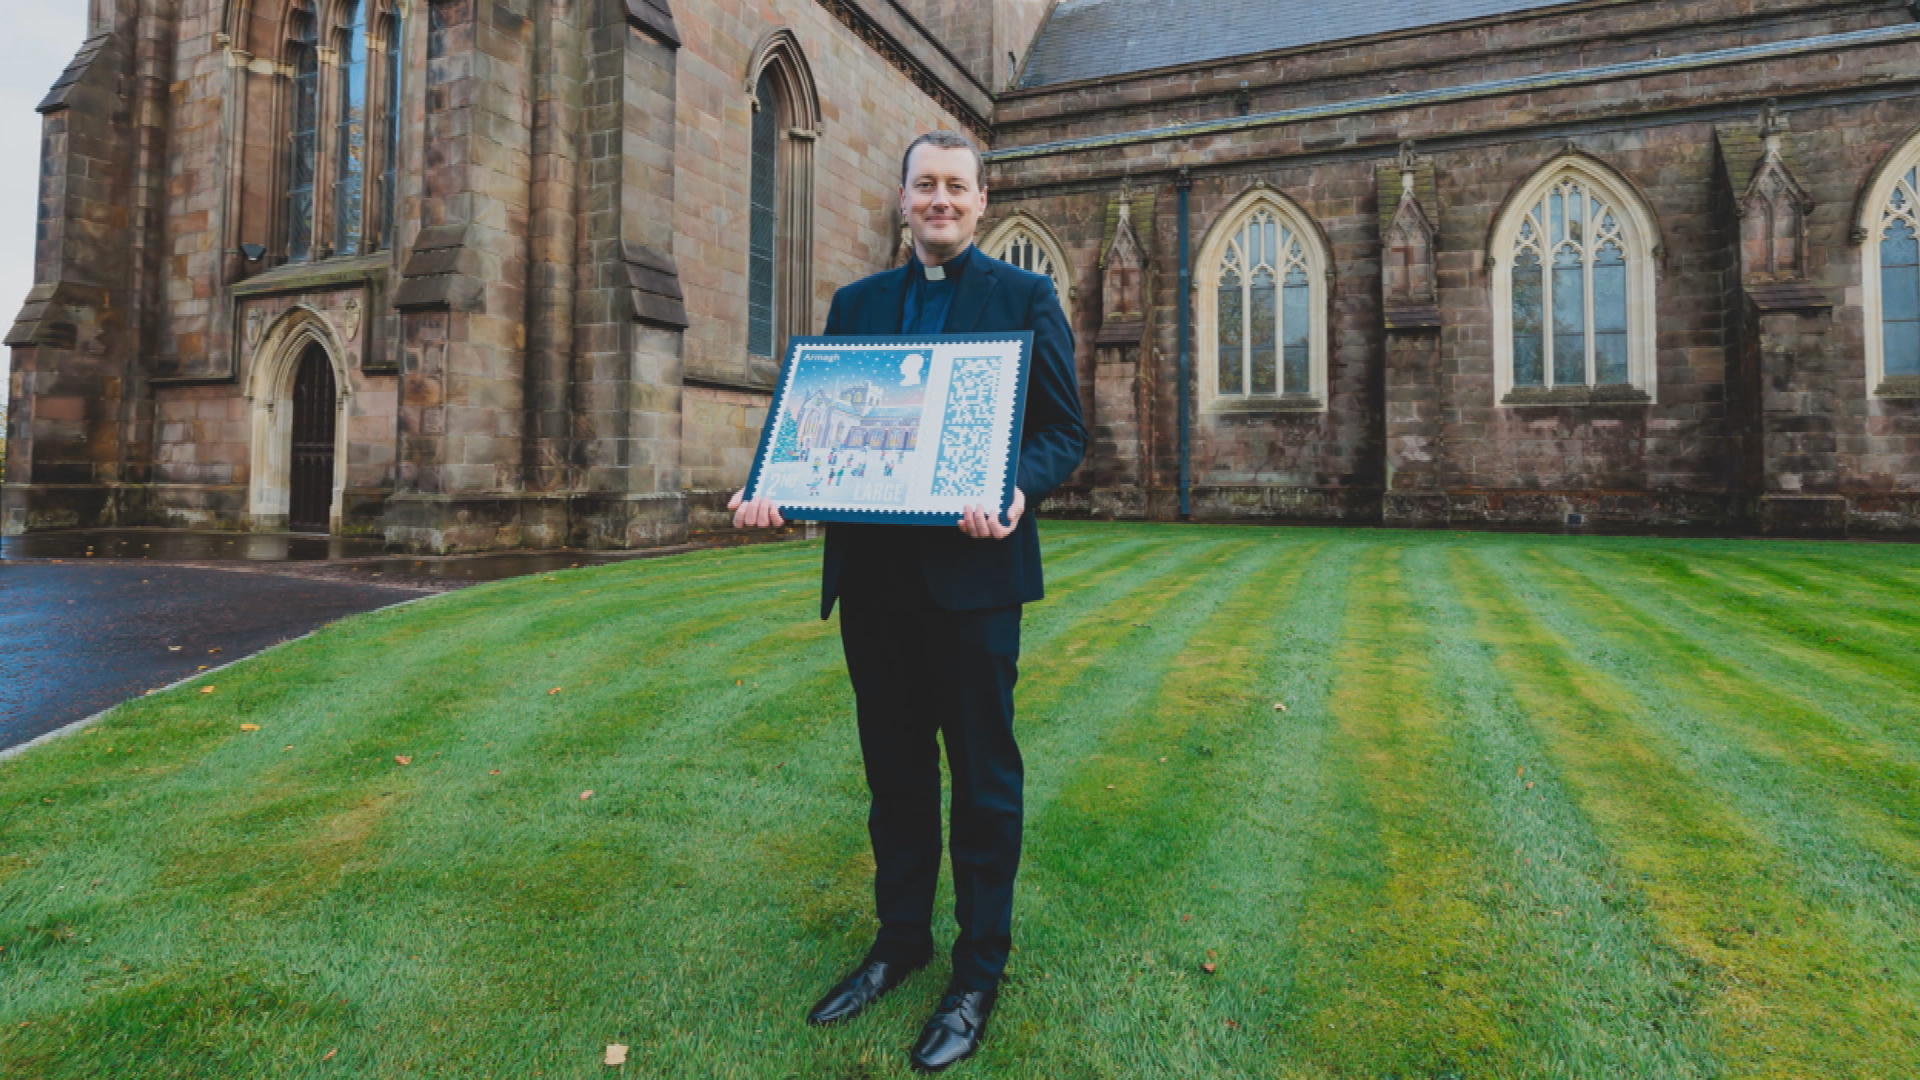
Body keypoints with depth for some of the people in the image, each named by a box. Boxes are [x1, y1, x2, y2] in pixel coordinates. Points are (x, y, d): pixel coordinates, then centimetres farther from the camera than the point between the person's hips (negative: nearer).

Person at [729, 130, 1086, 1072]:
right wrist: (768, 492, -10)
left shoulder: (1024, 297, 3)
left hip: (972, 570, -4)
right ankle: (899, 939, 35)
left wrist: (1018, 489, -25)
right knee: (894, 770, 16)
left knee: (982, 774, 7)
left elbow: (1063, 430, -3)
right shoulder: (856, 303, 14)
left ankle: (979, 972, 24)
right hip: (873, 572, 4)